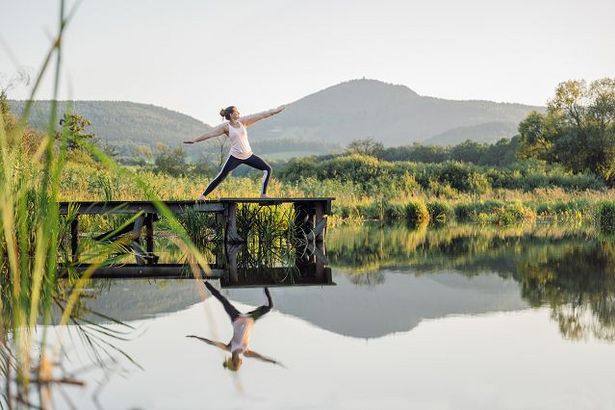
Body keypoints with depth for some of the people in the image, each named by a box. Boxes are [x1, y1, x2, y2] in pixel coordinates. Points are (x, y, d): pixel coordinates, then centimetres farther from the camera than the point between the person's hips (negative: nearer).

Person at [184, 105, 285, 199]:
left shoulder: (243, 121, 4)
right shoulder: (225, 127, -7)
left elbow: (260, 116, 3)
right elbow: (210, 134, -9)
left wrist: (274, 111, 3)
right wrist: (195, 140, -14)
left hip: (248, 155, 5)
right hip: (235, 156, -5)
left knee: (267, 169, -2)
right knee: (221, 176, -11)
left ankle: (263, 194, 3)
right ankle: (203, 195, -2)